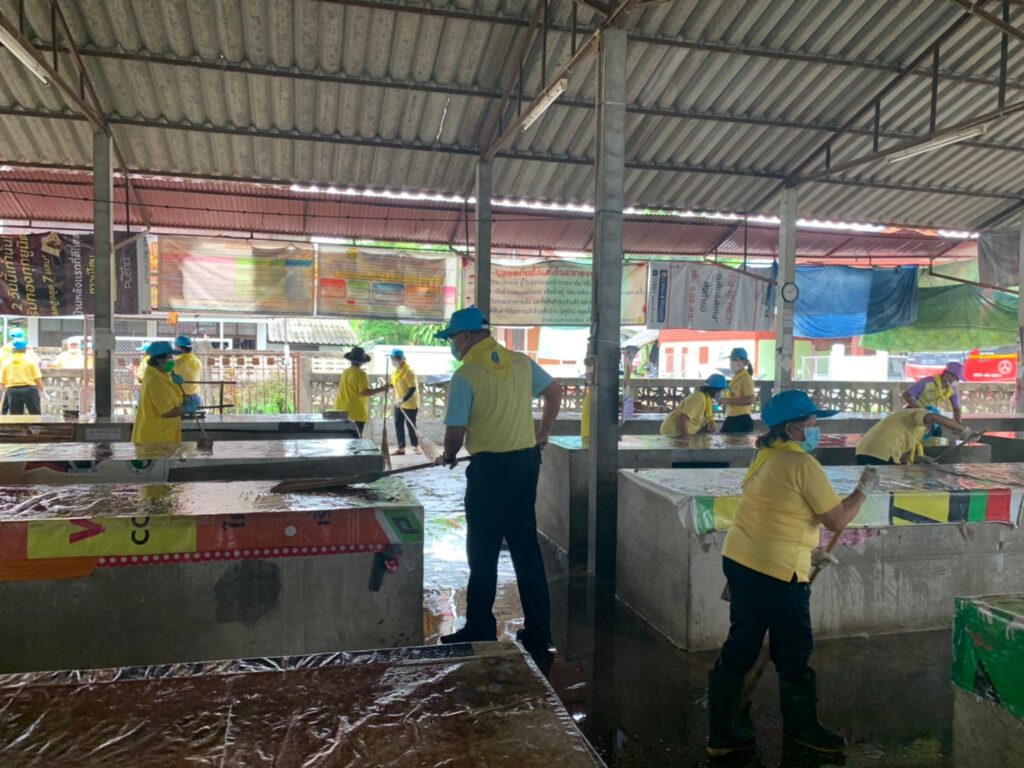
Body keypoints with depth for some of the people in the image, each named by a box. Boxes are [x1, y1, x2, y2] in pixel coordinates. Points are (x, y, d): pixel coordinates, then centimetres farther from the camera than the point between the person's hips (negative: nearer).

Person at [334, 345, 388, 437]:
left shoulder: (345, 372, 9)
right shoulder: (361, 374, -14)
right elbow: (365, 392, -20)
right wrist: (382, 389, -14)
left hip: (342, 411, 7)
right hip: (356, 412, -7)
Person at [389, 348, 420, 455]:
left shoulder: (409, 371, -22)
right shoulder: (395, 370, 3)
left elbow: (413, 389, -24)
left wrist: (403, 400, -31)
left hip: (410, 403, -8)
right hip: (399, 402, 8)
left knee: (411, 425, 2)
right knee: (398, 424, 5)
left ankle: (416, 446, 20)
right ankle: (401, 448, 11)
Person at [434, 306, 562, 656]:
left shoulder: (465, 375, -13)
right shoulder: (521, 362, 5)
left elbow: (455, 432, -13)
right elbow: (555, 392, 16)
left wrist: (448, 456, 8)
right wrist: (543, 433, 27)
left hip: (490, 469, -6)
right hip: (527, 462, 6)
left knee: (483, 553, 7)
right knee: (526, 549, 14)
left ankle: (480, 630, 18)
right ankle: (538, 633, 22)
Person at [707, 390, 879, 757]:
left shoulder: (765, 457, 12)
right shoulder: (802, 464, -14)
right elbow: (837, 520, -11)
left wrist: (805, 551, 24)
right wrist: (864, 489, 4)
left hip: (739, 559, 9)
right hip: (775, 571, -9)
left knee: (739, 648, 15)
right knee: (793, 653, 11)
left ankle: (722, 732, 25)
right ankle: (801, 726, 31)